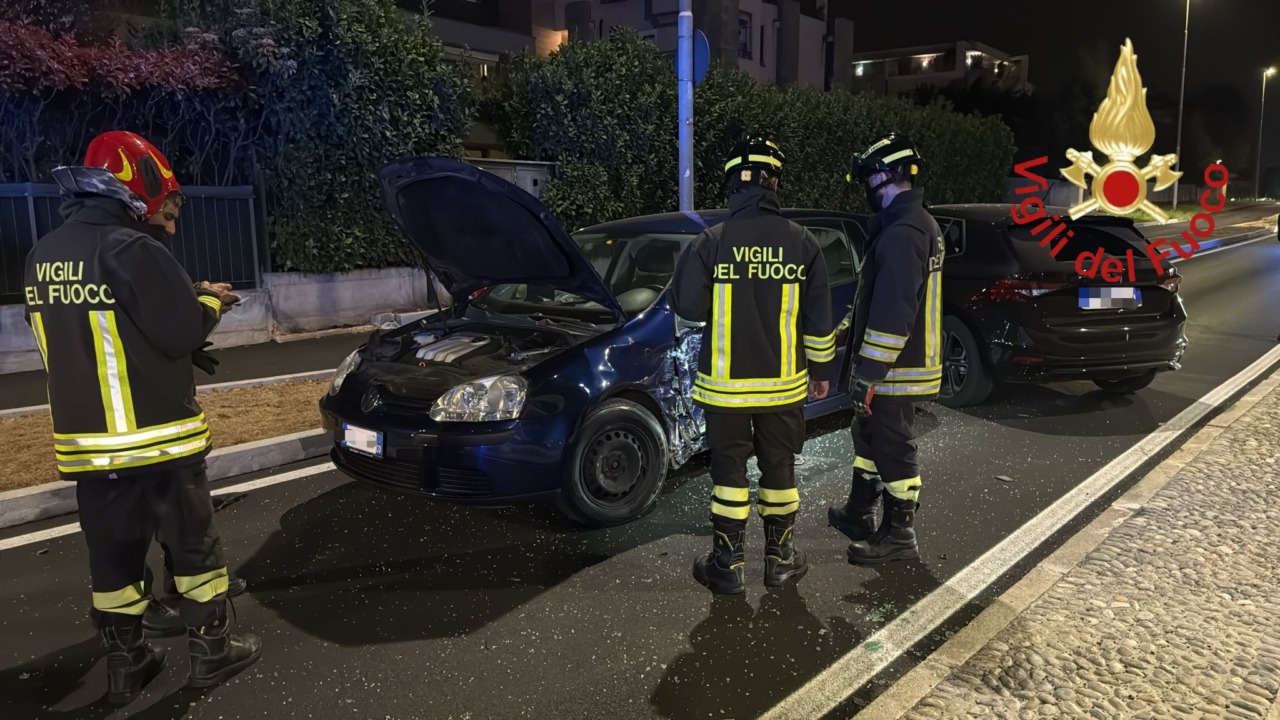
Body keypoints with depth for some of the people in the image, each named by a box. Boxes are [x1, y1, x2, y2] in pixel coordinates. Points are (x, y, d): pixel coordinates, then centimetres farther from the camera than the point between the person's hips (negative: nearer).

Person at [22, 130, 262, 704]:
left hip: (87, 441, 7)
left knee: (113, 555, 15)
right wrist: (209, 302, 2)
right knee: (193, 544, 8)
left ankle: (126, 664, 25)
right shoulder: (131, 250, -18)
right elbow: (181, 333, -18)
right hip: (156, 436, -7)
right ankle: (210, 651, 18)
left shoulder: (43, 256, 8)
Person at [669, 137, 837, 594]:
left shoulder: (711, 242, -10)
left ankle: (728, 565, 15)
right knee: (779, 468, 15)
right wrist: (821, 369, 12)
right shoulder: (802, 242, -4)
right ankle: (781, 558, 26)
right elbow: (819, 316, 0)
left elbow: (687, 306, -9)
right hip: (783, 383, 2)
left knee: (729, 470, 9)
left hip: (725, 384, -1)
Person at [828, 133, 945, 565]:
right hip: (909, 363, 10)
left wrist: (869, 375, -22)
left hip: (895, 371, -10)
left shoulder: (901, 233, -21)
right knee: (868, 437, 21)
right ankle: (859, 515, 35)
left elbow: (892, 314, -27)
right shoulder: (919, 224, 15)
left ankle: (899, 535, 15)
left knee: (892, 449, 1)